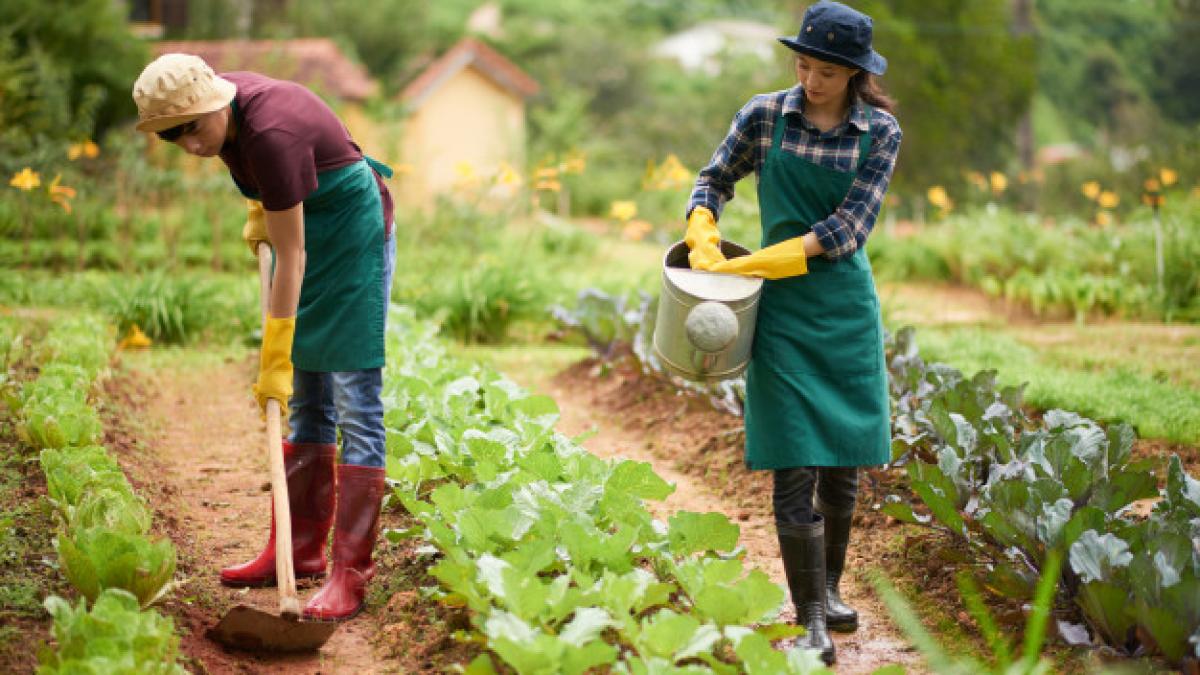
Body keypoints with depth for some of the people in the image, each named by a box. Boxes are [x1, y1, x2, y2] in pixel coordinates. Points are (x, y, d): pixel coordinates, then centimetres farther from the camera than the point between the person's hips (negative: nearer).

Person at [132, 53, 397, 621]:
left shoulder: (270, 134, -32)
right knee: (306, 399, 10)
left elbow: (291, 257, -28)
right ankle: (299, 550, 16)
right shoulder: (219, 97, -8)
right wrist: (258, 209, 6)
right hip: (306, 222, 9)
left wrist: (274, 361, -25)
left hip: (352, 229, -9)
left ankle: (351, 573, -10)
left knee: (355, 400, -10)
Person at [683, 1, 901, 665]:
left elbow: (846, 231, -11)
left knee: (843, 462, 9)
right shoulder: (764, 115, -1)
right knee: (795, 467, -6)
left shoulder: (879, 133, -3)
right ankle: (811, 618, -1)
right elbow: (713, 180, 13)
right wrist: (702, 239, -7)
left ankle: (829, 588, 28)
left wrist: (746, 266, -15)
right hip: (784, 311, -1)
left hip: (848, 308, 1)